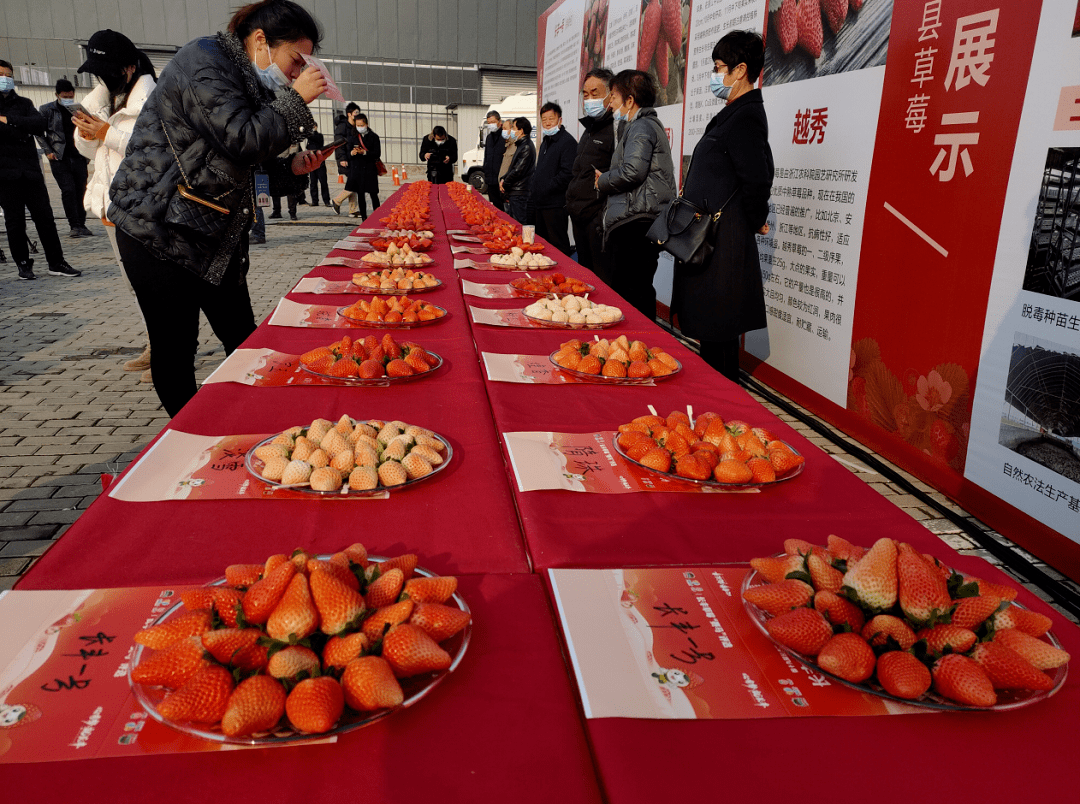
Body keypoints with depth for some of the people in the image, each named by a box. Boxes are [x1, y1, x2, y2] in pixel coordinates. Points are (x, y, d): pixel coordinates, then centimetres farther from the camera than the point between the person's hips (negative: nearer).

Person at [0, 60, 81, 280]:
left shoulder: (23, 103, 15)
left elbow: (40, 124, -4)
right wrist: (22, 132, -11)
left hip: (30, 170, 2)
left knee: (44, 216, 0)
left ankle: (56, 263, 6)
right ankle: (23, 265, 10)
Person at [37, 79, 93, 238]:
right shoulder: (46, 110, 5)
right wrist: (48, 151, -2)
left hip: (78, 157, 3)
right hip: (59, 158, -2)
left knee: (81, 191, 3)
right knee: (68, 190, -11)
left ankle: (81, 225, 12)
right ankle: (74, 226, -9)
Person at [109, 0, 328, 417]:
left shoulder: (243, 77, 15)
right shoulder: (202, 62, -14)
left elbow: (249, 162, 19)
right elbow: (243, 141, -24)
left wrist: (291, 169, 2)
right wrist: (295, 100, -15)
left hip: (214, 236, 9)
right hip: (159, 233, -9)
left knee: (243, 340, 8)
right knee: (175, 348, 1)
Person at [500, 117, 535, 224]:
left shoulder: (526, 148, -16)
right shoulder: (521, 145, 17)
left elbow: (518, 171, -19)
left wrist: (505, 184, -7)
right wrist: (503, 179, 6)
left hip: (520, 194, -11)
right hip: (514, 193, 11)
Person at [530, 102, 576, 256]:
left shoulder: (567, 141, -10)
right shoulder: (546, 141, 19)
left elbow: (567, 173, -20)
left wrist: (546, 190, -17)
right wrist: (533, 190, 12)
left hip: (556, 204, -9)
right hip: (540, 203, 9)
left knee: (558, 248, -5)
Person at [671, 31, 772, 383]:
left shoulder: (745, 118, -16)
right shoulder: (735, 114, 17)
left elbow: (758, 180, -23)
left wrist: (754, 222, -9)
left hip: (721, 244, -11)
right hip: (709, 239, 11)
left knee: (717, 331, -4)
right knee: (711, 329, 16)